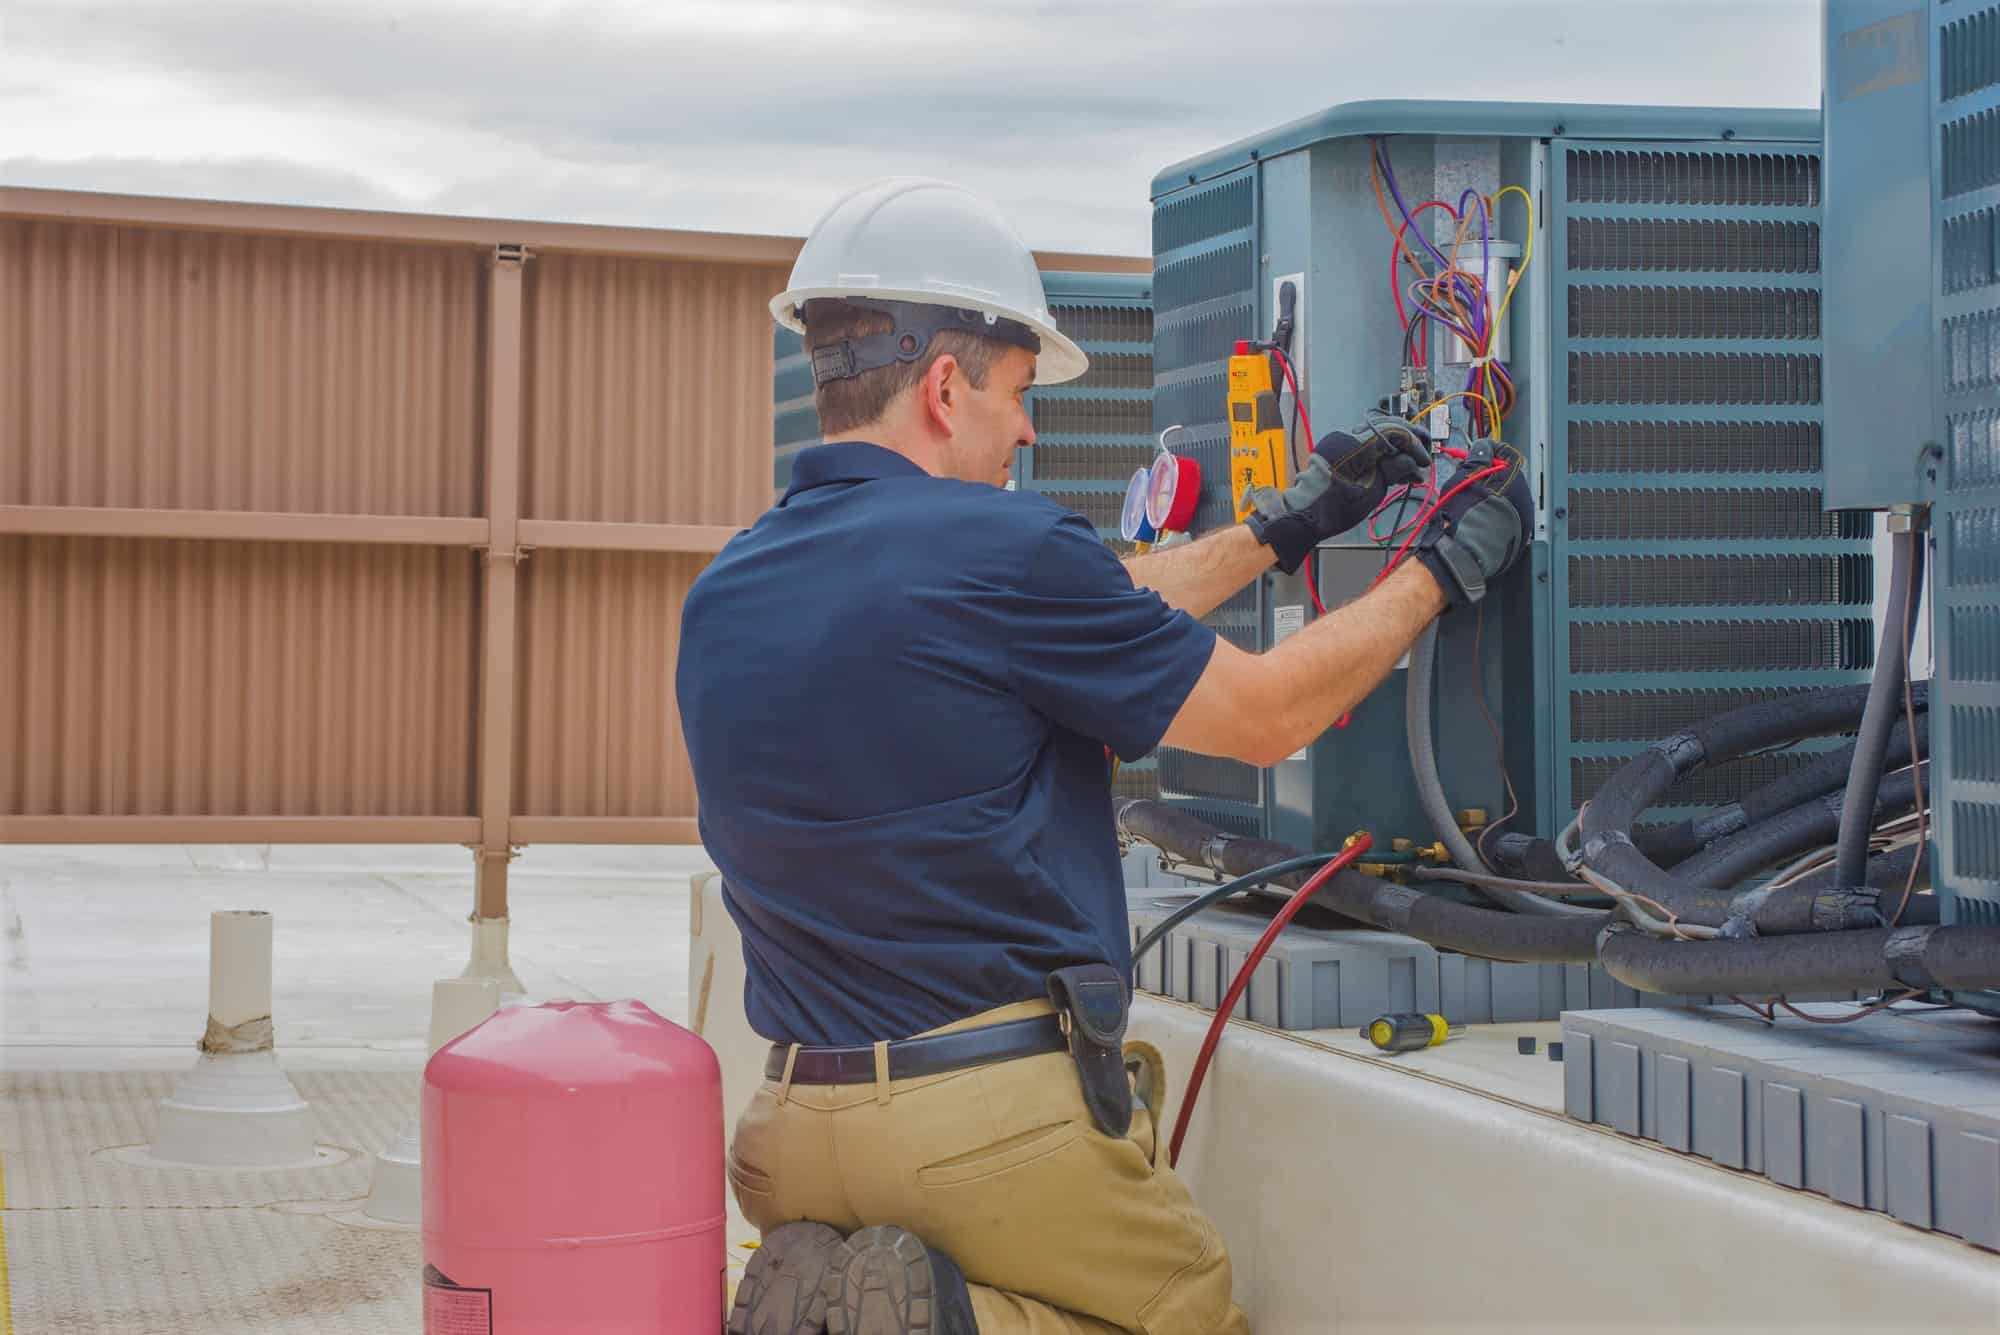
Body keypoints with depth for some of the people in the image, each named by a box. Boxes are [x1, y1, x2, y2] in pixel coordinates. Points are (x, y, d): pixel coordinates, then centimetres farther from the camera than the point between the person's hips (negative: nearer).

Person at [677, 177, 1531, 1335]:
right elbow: (1269, 714, -2)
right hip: (1004, 1119, -6)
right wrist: (1447, 569, 12)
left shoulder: (722, 599, 9)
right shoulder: (998, 548, -14)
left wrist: (1283, 527, 25)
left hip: (802, 1132, 7)